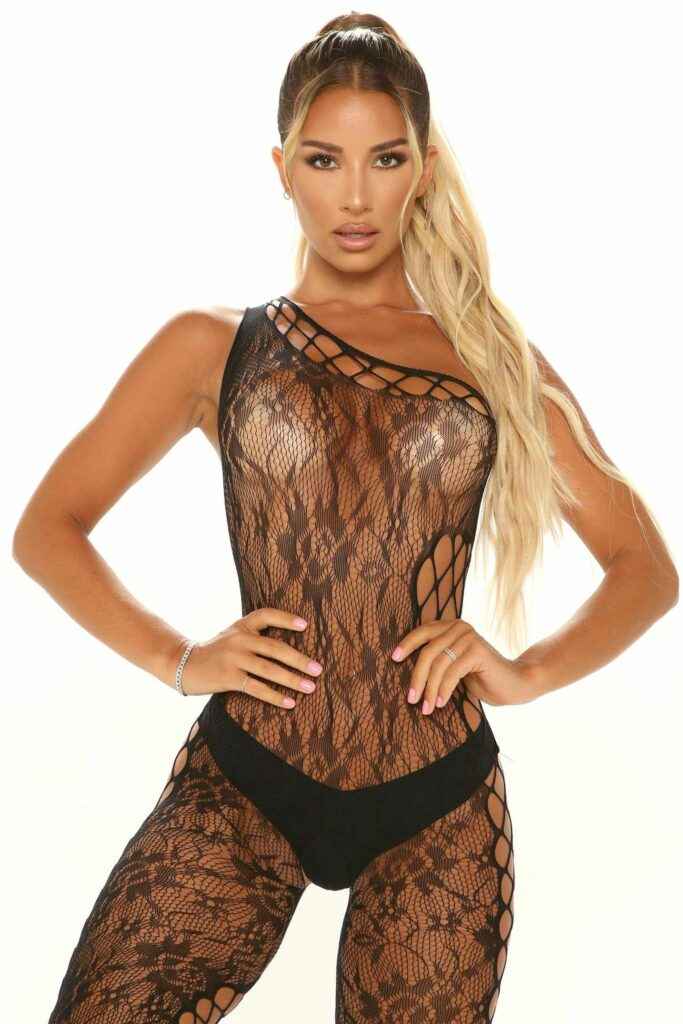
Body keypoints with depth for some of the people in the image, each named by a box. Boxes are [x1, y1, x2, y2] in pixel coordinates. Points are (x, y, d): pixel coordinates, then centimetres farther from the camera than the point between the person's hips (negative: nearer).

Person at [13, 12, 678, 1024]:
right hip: (242, 784, -1)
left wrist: (527, 672, -4)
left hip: (440, 807, 1)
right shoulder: (210, 348, 8)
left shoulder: (496, 360, 10)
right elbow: (46, 529, 10)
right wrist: (176, 658, -4)